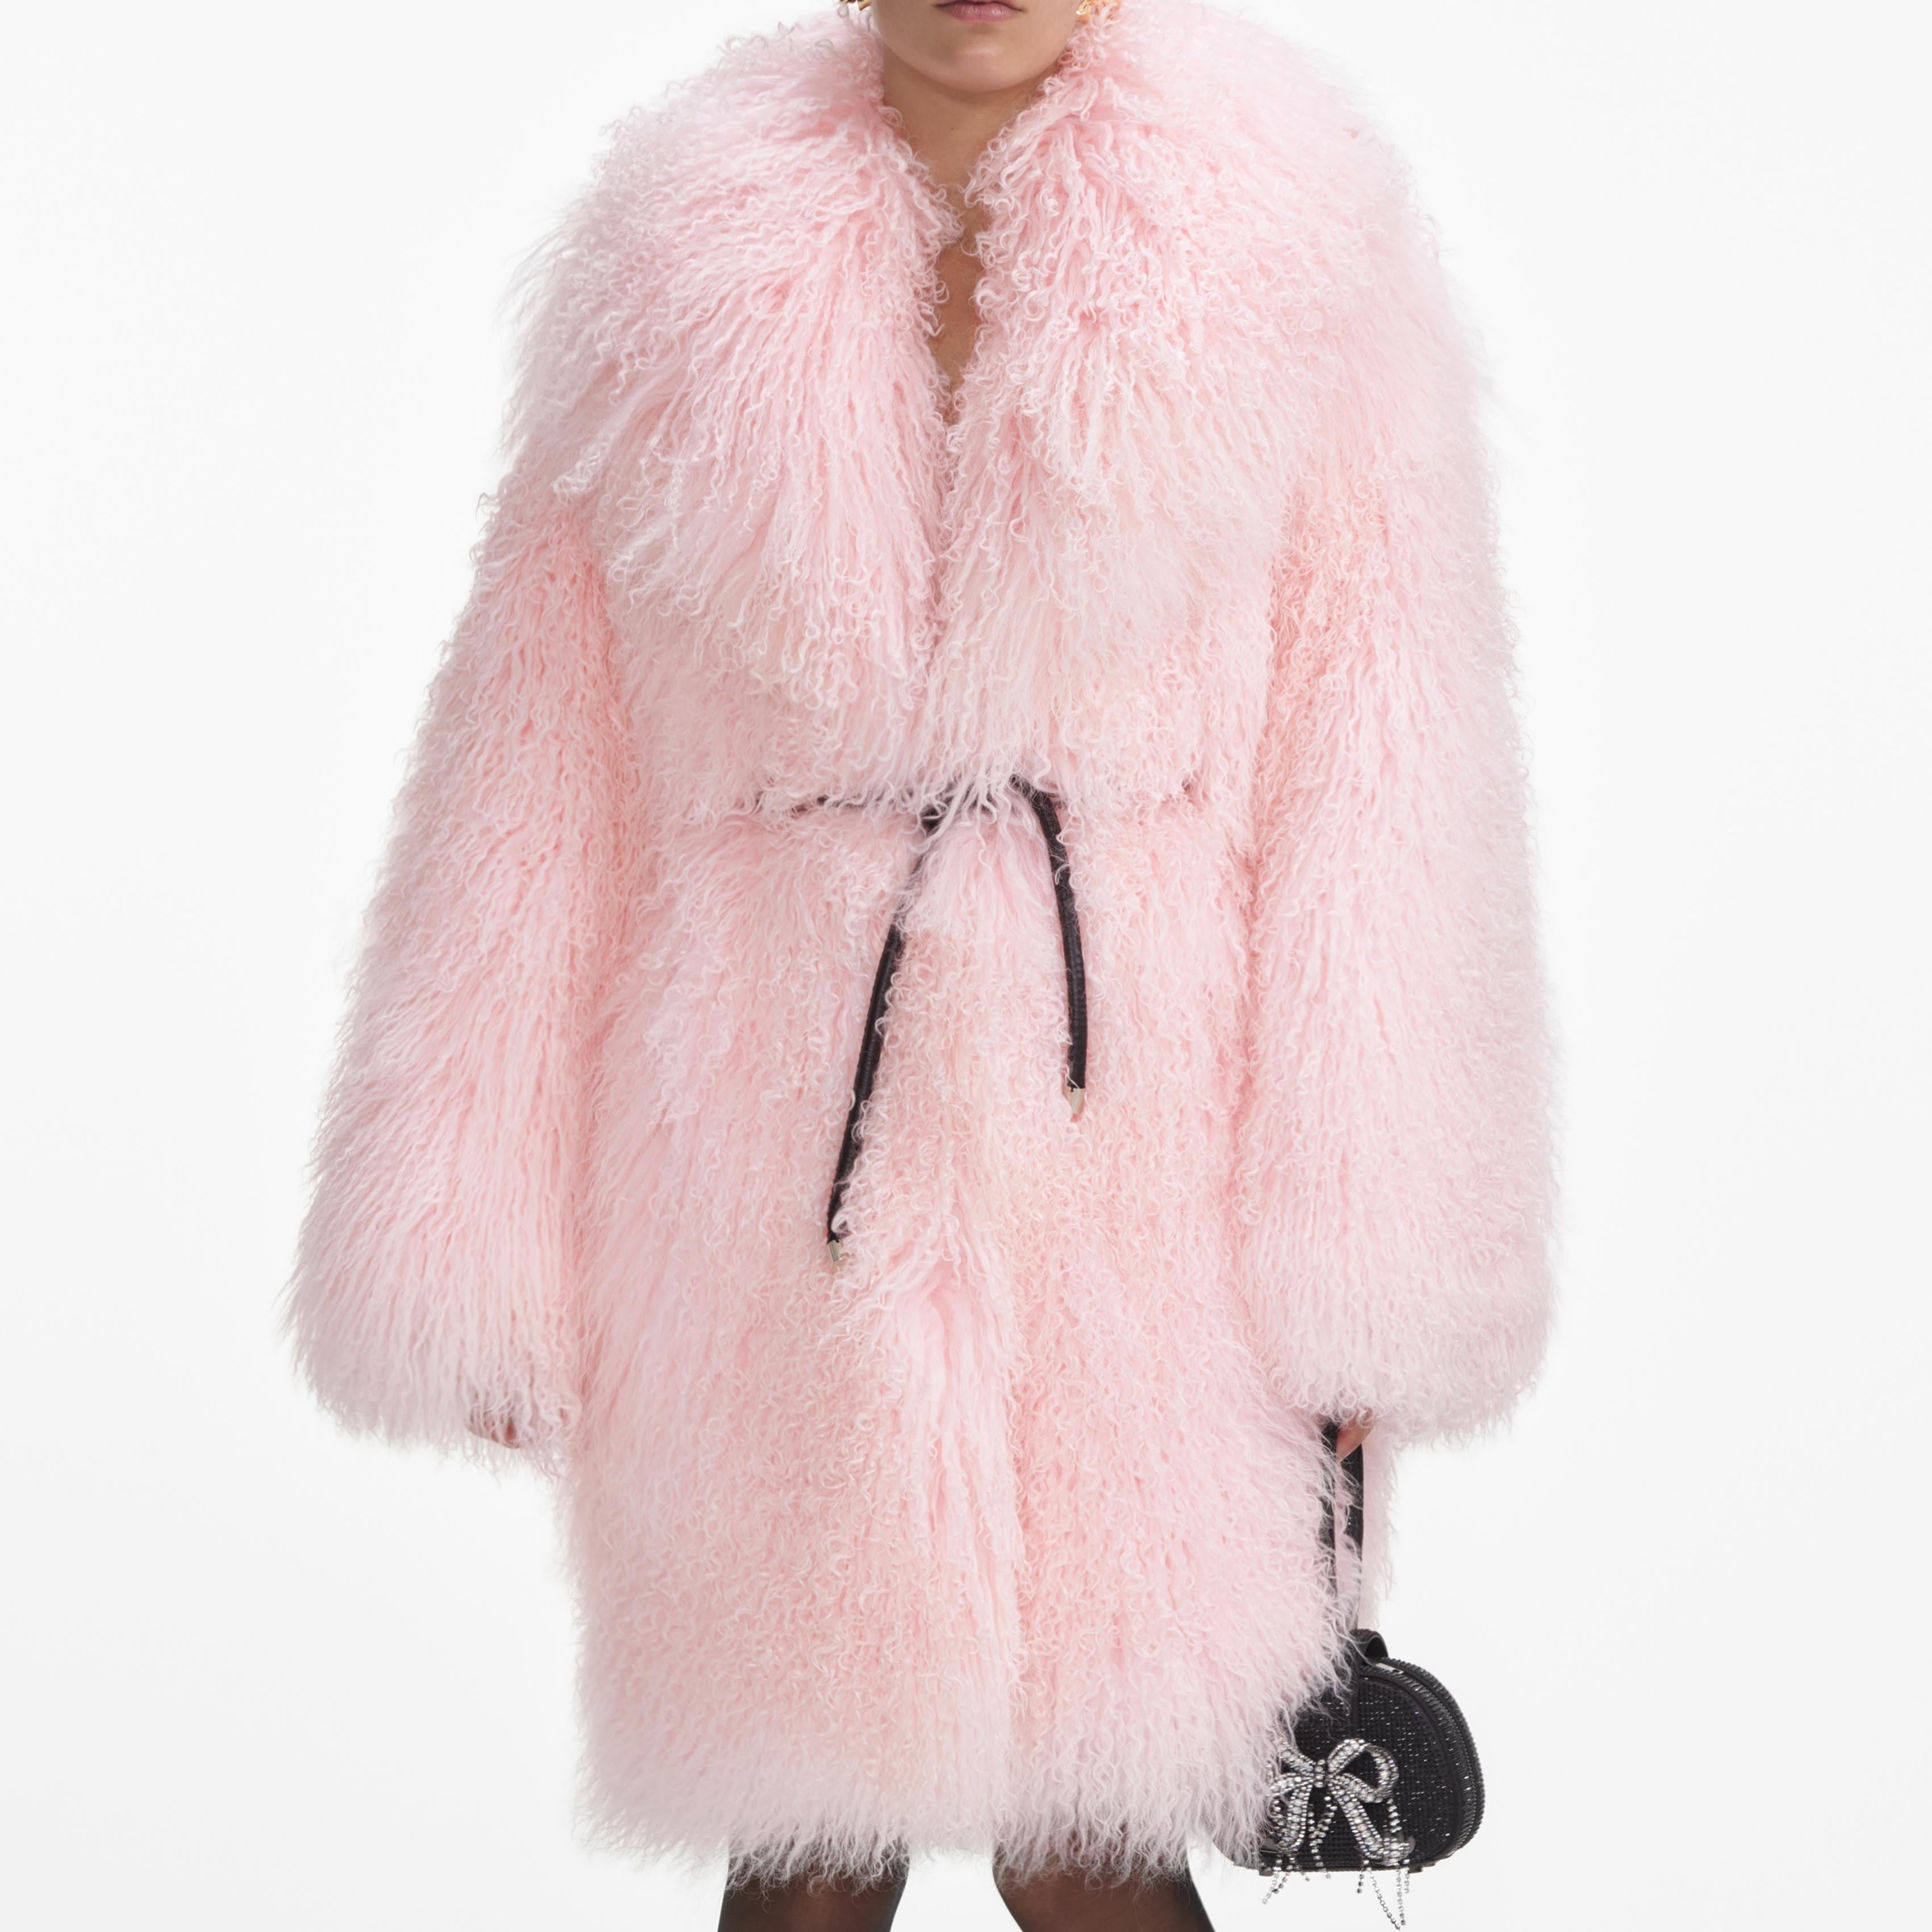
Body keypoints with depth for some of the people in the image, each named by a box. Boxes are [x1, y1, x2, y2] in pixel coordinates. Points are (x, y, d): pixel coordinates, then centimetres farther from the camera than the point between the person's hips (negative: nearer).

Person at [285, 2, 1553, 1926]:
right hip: (785, 1143, 2)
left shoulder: (1288, 258, -1)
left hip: (1135, 1137, -1)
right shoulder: (681, 272, 4)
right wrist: (475, 1251, 2)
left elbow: (1386, 788, -4)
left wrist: (1366, 1276, -7)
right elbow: (541, 780, 4)